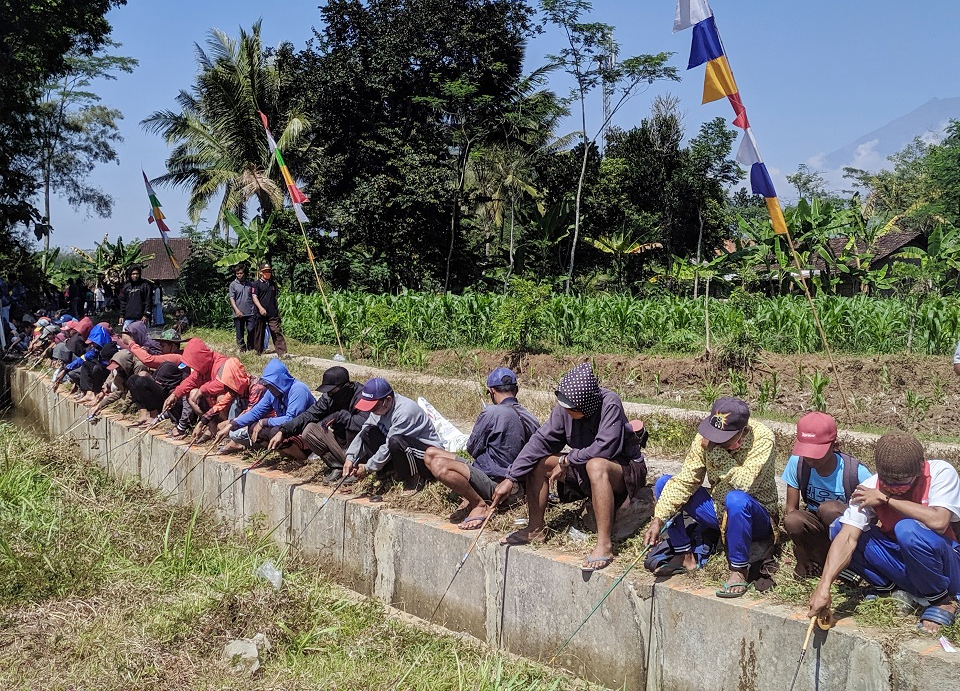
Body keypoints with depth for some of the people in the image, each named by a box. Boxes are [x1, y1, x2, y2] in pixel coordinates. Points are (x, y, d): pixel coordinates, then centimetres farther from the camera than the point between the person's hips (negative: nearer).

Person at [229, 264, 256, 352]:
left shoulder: (250, 284, 9)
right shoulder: (233, 284, 2)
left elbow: (254, 296, 17)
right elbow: (231, 298, -4)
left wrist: (256, 309, 10)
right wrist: (237, 310, -17)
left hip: (250, 312, 1)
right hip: (239, 314, -1)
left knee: (251, 330, -5)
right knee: (240, 332, 4)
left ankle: (251, 348, 10)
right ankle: (242, 349, 15)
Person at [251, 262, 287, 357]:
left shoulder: (273, 284, 17)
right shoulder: (256, 284, 1)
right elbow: (254, 297, -11)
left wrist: (278, 310, 22)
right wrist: (260, 308, -26)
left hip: (273, 314, 3)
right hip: (260, 314, -3)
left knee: (277, 333, -7)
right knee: (259, 334, 5)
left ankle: (282, 353, -14)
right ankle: (258, 353, 16)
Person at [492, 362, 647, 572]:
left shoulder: (610, 404, -27)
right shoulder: (564, 408, -10)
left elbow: (604, 448, -33)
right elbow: (541, 442, -9)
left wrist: (566, 461, -20)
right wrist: (511, 478, -14)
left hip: (625, 468, -7)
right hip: (584, 469, 7)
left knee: (596, 465, -39)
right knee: (538, 460, -3)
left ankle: (604, 544, -37)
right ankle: (536, 528, 9)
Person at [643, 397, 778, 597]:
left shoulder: (763, 438, -23)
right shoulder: (705, 437, -10)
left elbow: (746, 483, -37)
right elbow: (685, 481, -12)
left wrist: (716, 451, -32)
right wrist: (659, 519, -21)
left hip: (757, 518, -5)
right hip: (718, 511, 6)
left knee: (736, 499, -40)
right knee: (664, 483, -8)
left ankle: (739, 570, -19)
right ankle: (685, 556, -2)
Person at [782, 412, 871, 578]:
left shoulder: (857, 472, -22)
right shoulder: (797, 463, -14)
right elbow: (791, 509, -8)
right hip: (817, 527, 2)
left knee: (828, 509, -35)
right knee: (793, 521, -33)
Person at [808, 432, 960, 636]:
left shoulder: (942, 473, -19)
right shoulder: (871, 488, -13)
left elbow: (938, 522, -36)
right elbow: (847, 537, -24)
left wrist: (887, 499, -25)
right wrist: (824, 586, -36)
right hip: (901, 563, 3)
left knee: (908, 530, -33)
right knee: (839, 529, -14)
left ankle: (941, 600, -9)